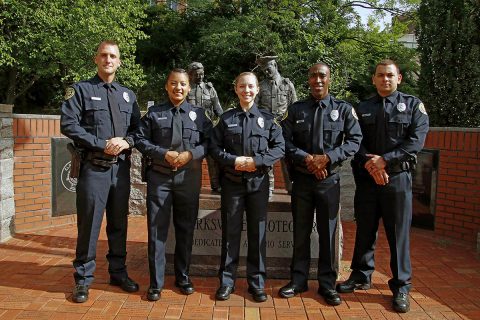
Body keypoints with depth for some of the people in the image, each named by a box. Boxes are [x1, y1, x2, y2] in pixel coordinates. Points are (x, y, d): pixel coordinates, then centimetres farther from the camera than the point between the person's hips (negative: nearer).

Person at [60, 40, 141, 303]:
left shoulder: (128, 94, 15)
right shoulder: (81, 90, 2)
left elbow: (138, 128, 13)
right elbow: (68, 124, -9)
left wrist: (126, 141, -9)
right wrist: (102, 145, -14)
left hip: (121, 167, 4)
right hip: (94, 167, -4)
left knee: (119, 222, 12)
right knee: (89, 223, -1)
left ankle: (118, 272, 25)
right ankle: (83, 278, 13)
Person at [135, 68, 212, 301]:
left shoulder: (199, 114, 8)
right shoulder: (154, 113, 6)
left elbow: (209, 141, 4)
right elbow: (140, 140, 1)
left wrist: (191, 154, -13)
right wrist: (164, 154, -13)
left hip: (189, 178, 1)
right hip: (159, 177, -1)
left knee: (186, 229, 9)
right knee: (157, 229, 1)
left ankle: (183, 277, 25)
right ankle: (155, 282, 12)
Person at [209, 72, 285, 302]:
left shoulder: (267, 118, 5)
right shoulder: (226, 118, 6)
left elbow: (279, 147, 1)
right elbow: (214, 148, 3)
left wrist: (256, 161, -13)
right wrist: (233, 160, -13)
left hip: (258, 181, 0)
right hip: (232, 181, 0)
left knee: (257, 232, 5)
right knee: (230, 231, 6)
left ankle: (257, 283, 17)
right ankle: (227, 281, 18)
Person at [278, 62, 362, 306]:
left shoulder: (344, 109, 3)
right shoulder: (296, 109, 6)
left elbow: (355, 140, -5)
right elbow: (285, 141, -1)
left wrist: (327, 158, -16)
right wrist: (307, 159, -16)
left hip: (329, 179, -1)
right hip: (301, 179, 1)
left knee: (327, 232, 6)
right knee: (300, 232, 9)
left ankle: (327, 283, 19)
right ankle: (298, 280, 22)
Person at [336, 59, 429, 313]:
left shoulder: (413, 105, 5)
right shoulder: (362, 109, 12)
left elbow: (416, 140, -7)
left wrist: (385, 159, -15)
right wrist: (369, 163, -15)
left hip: (398, 178, -2)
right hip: (366, 178, 3)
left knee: (398, 233, 1)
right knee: (364, 231, 11)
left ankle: (401, 287, 13)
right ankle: (361, 276, 26)